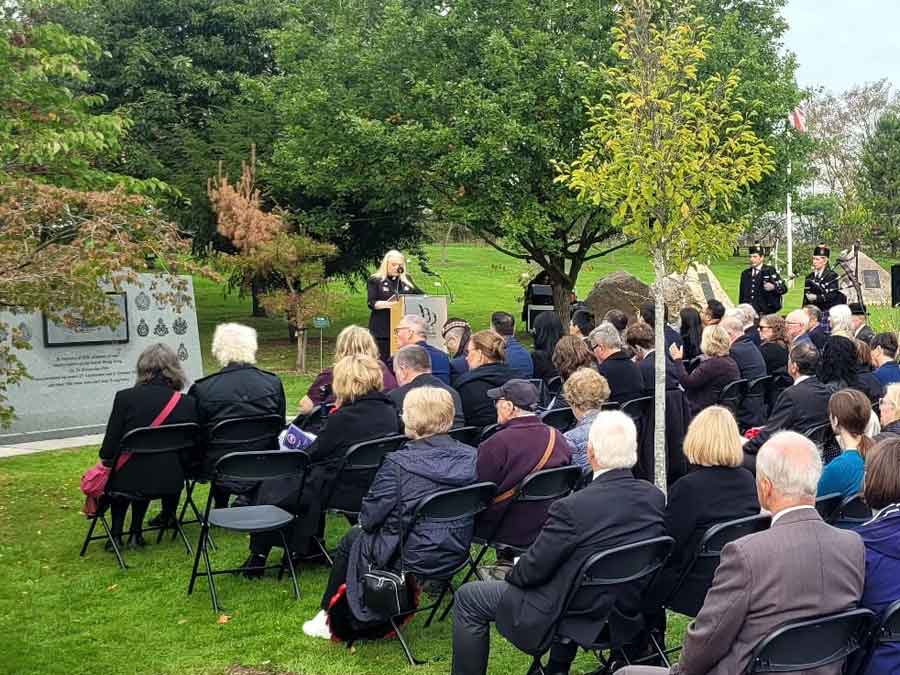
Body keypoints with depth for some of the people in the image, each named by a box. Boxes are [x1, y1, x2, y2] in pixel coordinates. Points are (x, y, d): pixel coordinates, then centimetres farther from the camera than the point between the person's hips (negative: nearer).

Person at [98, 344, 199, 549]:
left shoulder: (125, 397, -12)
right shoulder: (188, 404, -9)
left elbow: (107, 453, -6)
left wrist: (106, 459, 16)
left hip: (130, 480, -1)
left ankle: (116, 534, 28)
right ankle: (135, 533, 33)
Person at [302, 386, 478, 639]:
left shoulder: (398, 463, -24)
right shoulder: (471, 457, -8)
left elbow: (370, 516, -16)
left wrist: (363, 519, 9)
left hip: (412, 558, -6)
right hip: (455, 554, 6)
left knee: (352, 539, 23)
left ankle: (329, 616, 39)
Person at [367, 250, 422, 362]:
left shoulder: (407, 279, 18)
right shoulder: (375, 280, 5)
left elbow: (419, 295, 25)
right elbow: (371, 302, -5)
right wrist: (387, 304, -23)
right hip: (383, 329, -3)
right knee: (383, 361, -6)